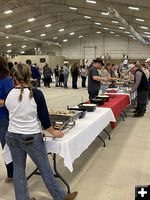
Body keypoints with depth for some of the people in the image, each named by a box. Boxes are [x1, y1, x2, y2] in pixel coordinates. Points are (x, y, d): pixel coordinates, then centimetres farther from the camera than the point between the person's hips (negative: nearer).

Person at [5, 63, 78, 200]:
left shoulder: (9, 95, -1)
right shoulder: (36, 93, -14)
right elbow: (44, 117, -11)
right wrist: (53, 132, 5)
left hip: (12, 136, 4)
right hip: (32, 137, -4)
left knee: (18, 169, 16)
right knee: (45, 169, 9)